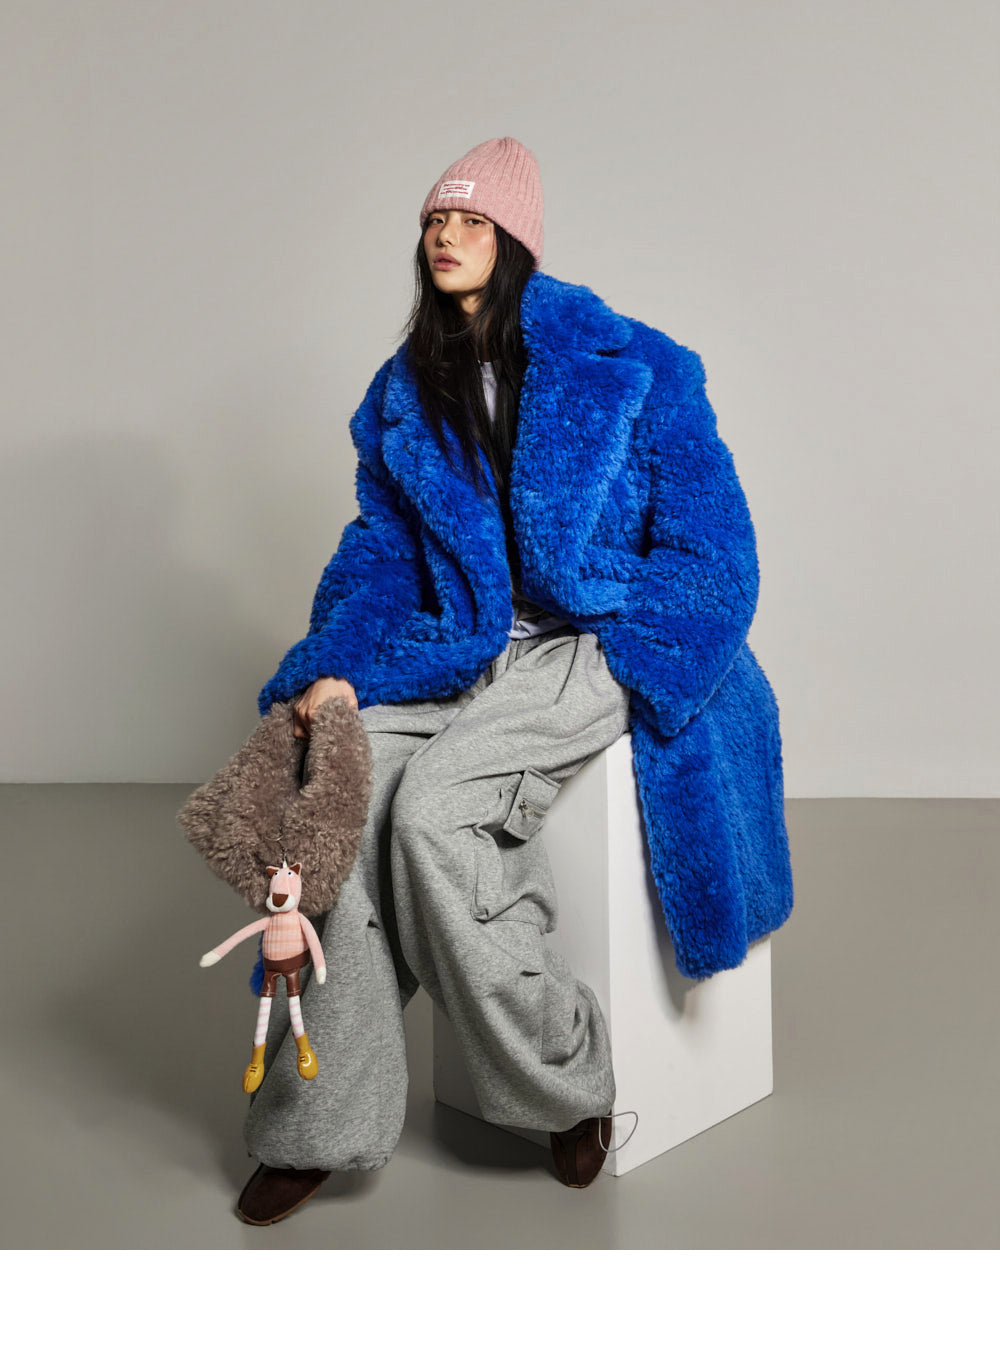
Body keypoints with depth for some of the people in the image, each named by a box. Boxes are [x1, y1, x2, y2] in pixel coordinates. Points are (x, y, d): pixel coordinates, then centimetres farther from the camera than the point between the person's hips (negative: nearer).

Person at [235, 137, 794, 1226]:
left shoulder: (630, 368, -3)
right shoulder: (405, 392, 12)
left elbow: (711, 549, -4)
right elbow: (379, 548, 13)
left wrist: (604, 677, -15)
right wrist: (340, 667, -6)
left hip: (595, 646, -5)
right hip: (463, 652, 5)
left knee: (431, 804, -29)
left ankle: (565, 1081, -7)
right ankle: (320, 1122, -11)